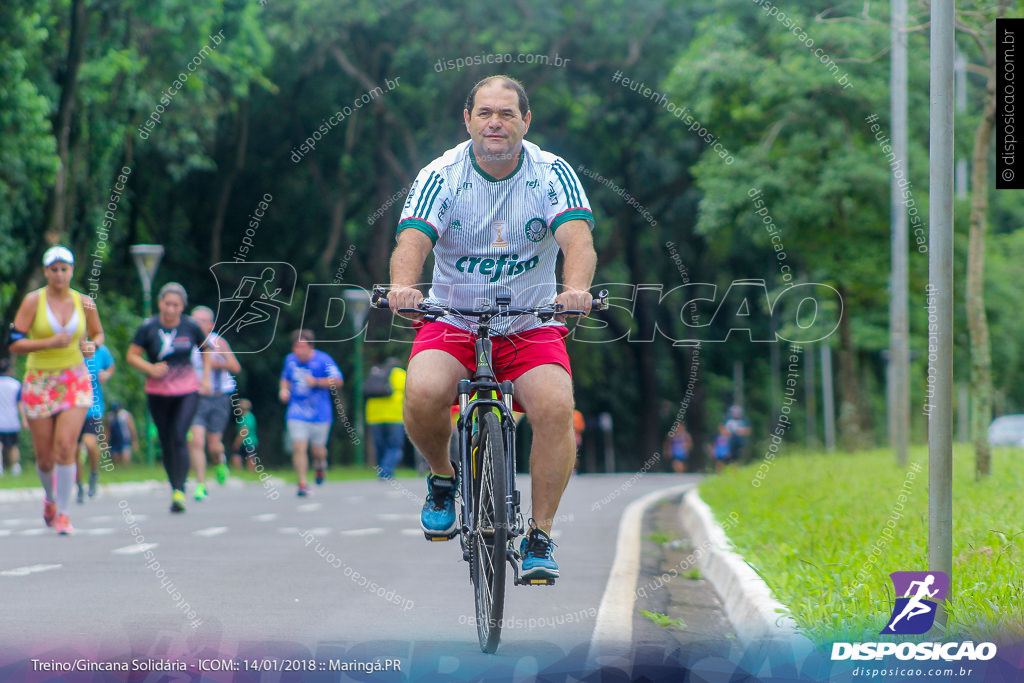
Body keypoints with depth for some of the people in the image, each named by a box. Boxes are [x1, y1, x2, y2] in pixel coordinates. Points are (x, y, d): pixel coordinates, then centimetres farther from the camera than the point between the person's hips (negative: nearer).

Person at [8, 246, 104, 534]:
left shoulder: (84, 302, 1)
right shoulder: (33, 301, -7)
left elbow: (98, 334, 18)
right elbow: (15, 343, -11)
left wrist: (92, 345, -6)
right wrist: (50, 342, -23)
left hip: (75, 380, 1)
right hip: (39, 382, -1)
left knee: (65, 446, -15)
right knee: (44, 455, 5)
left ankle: (62, 513, -8)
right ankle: (50, 497, 36)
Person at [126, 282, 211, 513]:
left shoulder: (191, 327, -3)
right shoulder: (148, 327, -7)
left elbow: (206, 350, 14)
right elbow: (132, 356, -4)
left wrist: (206, 378, 5)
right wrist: (150, 369, -20)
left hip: (187, 391, -1)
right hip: (158, 392, 1)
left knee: (179, 437, -16)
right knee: (166, 442, 6)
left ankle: (179, 493, -19)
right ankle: (175, 488, 21)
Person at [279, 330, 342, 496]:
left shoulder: (323, 360, -9)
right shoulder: (290, 359, 6)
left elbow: (338, 382, -12)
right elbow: (286, 378, 25)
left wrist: (316, 382, -23)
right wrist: (284, 389, 4)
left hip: (319, 413, -2)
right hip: (297, 413, 2)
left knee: (317, 449, 9)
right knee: (298, 448, -12)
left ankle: (320, 464, 45)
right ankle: (302, 483, -7)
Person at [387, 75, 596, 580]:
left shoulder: (552, 174, -8)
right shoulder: (441, 175, -9)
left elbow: (578, 239, -24)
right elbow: (412, 240, -24)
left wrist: (576, 288, -46)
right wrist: (402, 287, -47)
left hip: (531, 327, 0)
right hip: (452, 321, 0)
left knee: (556, 407, -27)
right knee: (423, 393, -30)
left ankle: (540, 537, -11)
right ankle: (442, 477, 3)